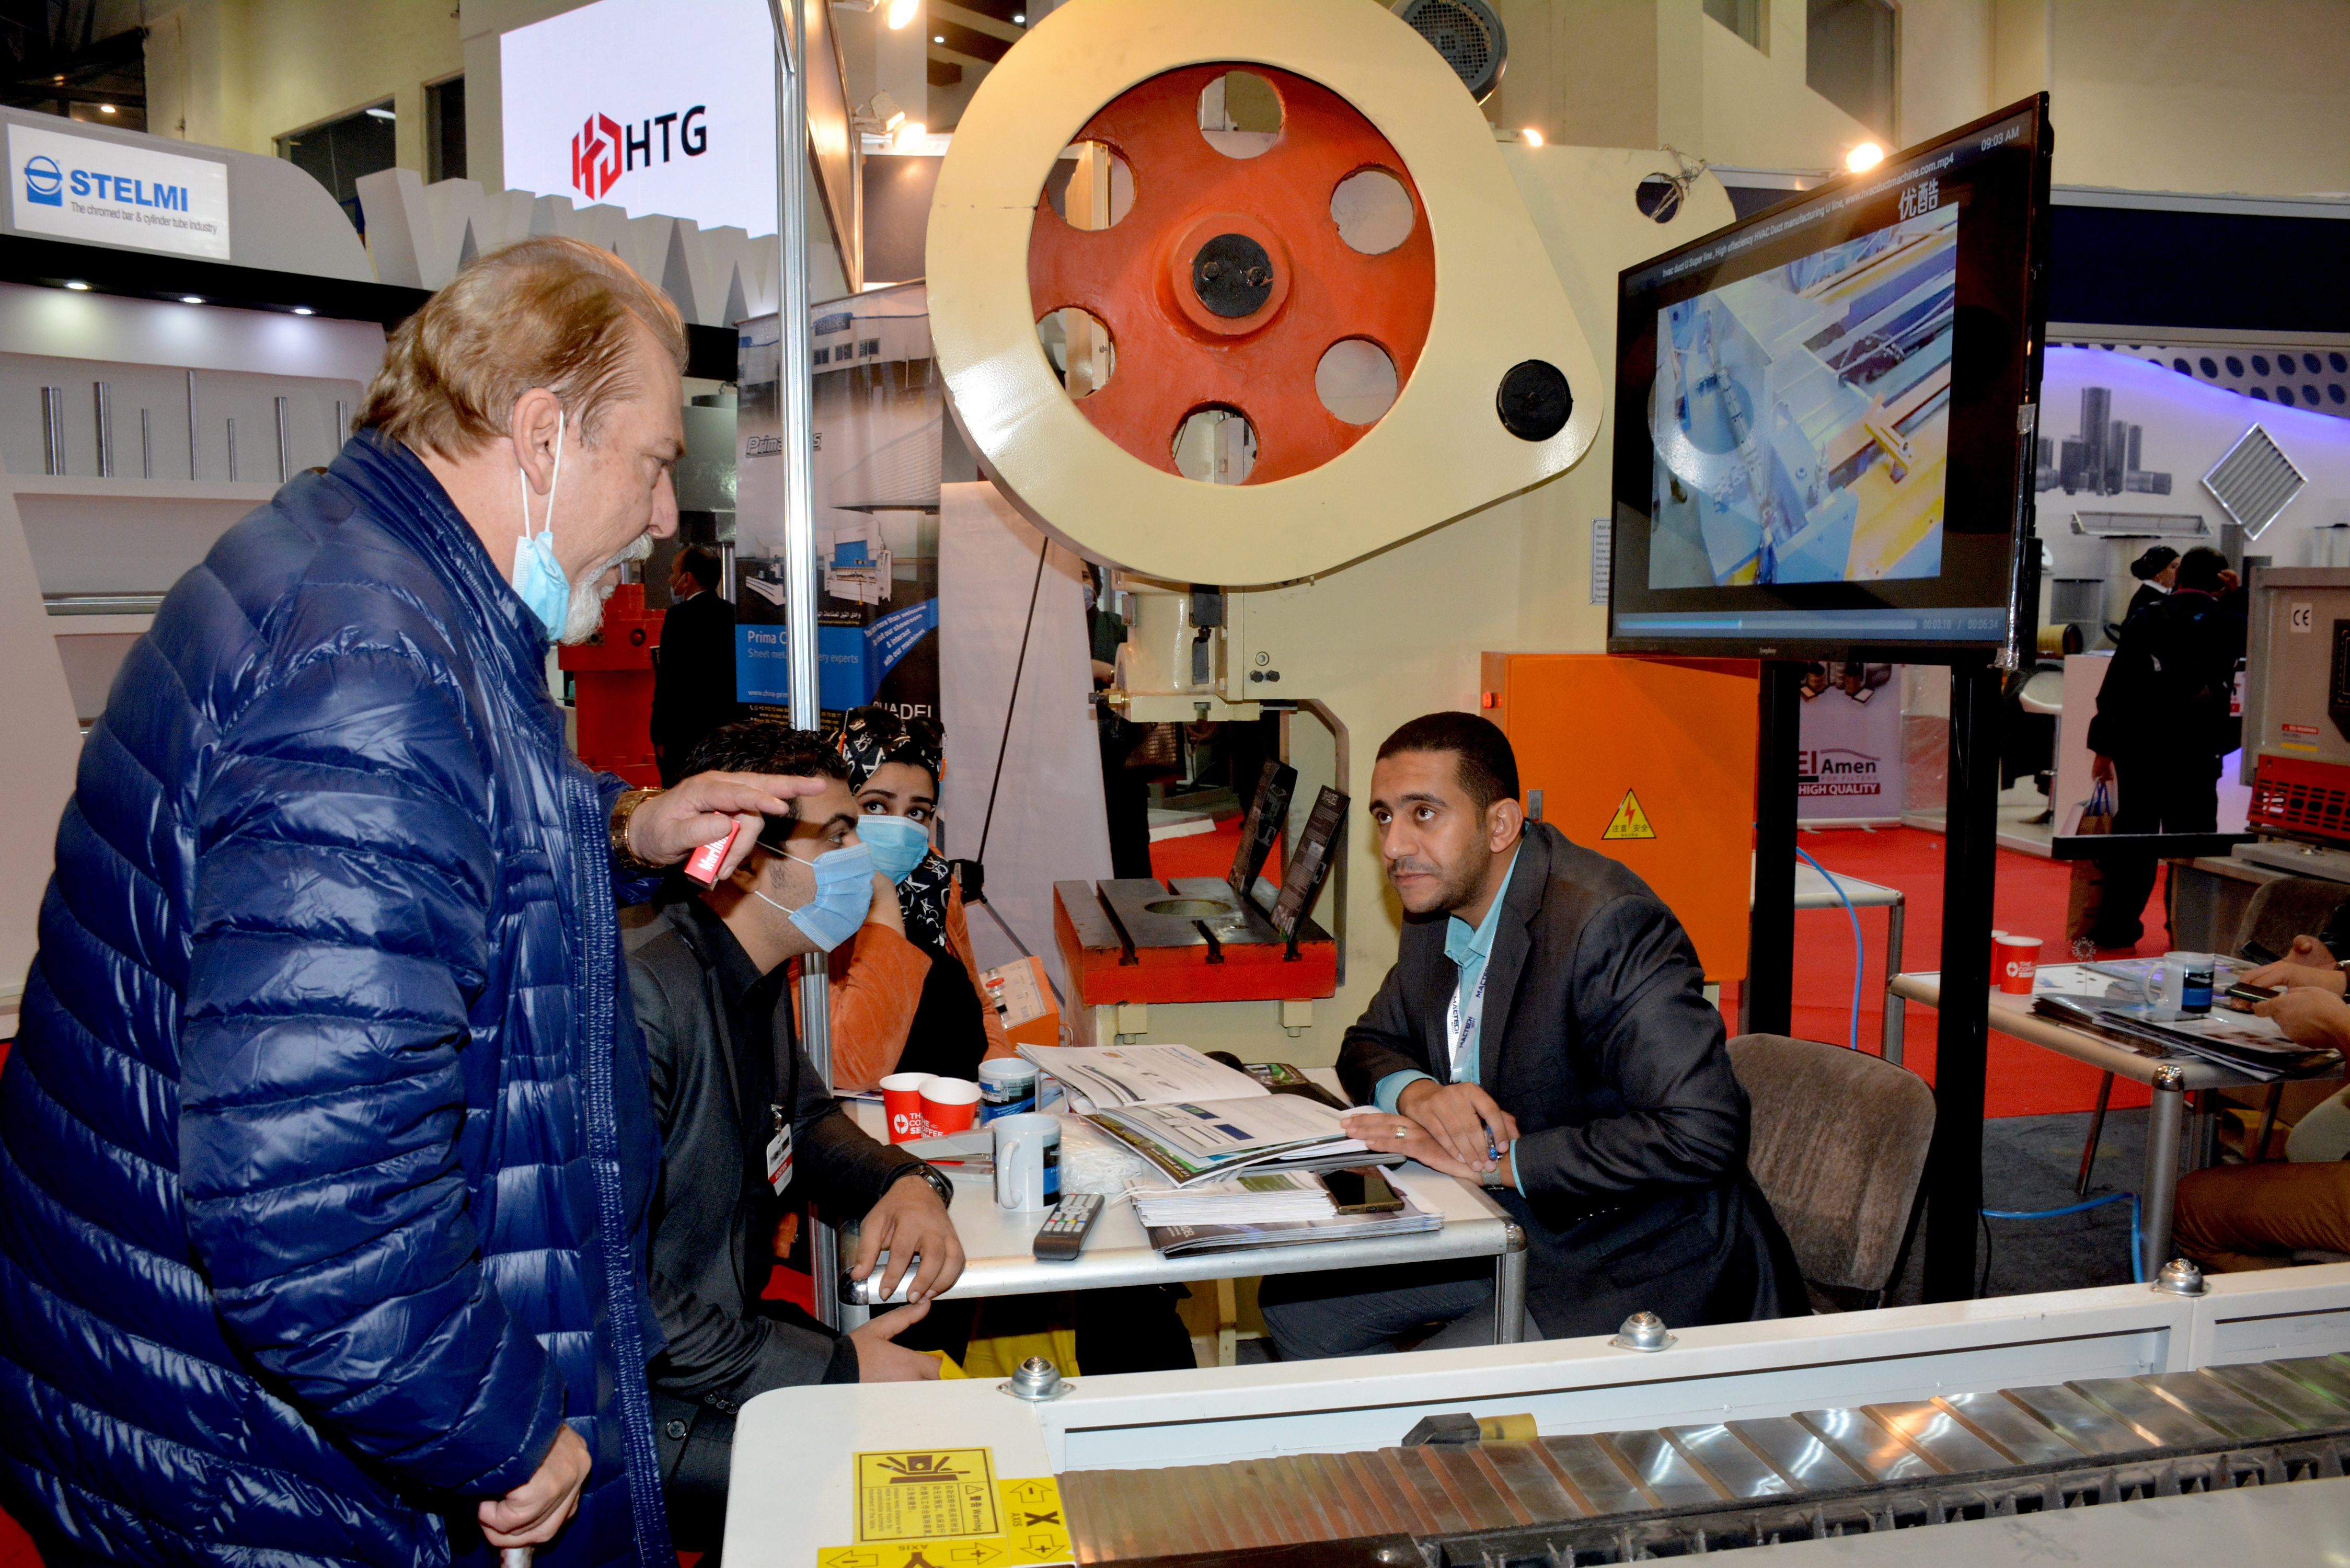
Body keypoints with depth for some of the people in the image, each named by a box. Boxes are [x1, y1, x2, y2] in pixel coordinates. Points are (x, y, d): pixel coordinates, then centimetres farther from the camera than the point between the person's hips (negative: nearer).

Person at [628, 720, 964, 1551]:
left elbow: (806, 1119, 22)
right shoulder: (642, 995, -27)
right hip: (630, 1404, -9)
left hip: (733, 1324, 9)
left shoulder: (754, 978, 5)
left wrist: (905, 1183, 0)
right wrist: (829, 1372, -23)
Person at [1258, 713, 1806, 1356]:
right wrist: (1418, 1093, -13)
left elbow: (1702, 1134, -30)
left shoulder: (1606, 922, -26)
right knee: (1297, 1299, 4)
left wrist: (1497, 1160, -27)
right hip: (1518, 1228, 8)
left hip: (1634, 1266, -8)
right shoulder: (1439, 903, 1)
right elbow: (1371, 1044, 13)